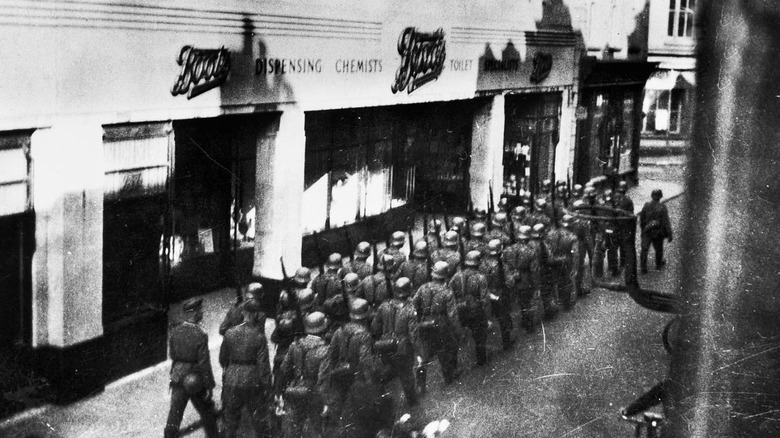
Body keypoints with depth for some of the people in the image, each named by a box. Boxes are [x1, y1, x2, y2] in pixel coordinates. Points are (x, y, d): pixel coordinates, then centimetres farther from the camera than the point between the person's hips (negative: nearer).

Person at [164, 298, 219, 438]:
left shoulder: (174, 332, -6)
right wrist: (209, 386, -8)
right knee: (207, 413, 18)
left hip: (178, 378, 4)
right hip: (196, 380, -3)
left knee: (174, 415, 7)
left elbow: (173, 355, 5)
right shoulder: (200, 335, -20)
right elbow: (204, 363, -17)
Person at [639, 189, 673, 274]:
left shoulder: (646, 206, -7)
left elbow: (641, 219, 5)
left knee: (644, 249, 3)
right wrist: (669, 234, -7)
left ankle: (643, 268, -4)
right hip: (658, 232, -1)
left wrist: (642, 229, 22)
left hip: (646, 232, 1)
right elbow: (666, 222, -15)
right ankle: (658, 264, 40)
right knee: (658, 248, 21)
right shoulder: (662, 208, -16)